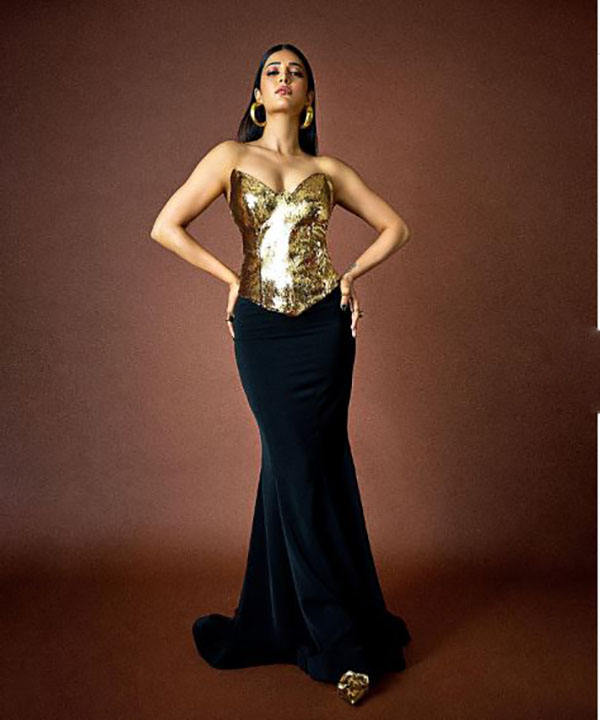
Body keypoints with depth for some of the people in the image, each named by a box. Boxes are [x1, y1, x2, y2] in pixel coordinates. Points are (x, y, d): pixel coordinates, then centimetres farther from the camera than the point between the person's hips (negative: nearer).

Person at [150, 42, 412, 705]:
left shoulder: (327, 170, 10)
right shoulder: (230, 157, 7)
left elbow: (394, 227, 17)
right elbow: (166, 227, 0)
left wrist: (351, 276, 5)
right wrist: (231, 278, 0)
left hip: (322, 326, 1)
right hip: (261, 329, -1)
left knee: (300, 467, 3)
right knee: (296, 466, 1)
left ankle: (288, 619, 20)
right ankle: (339, 638, 14)